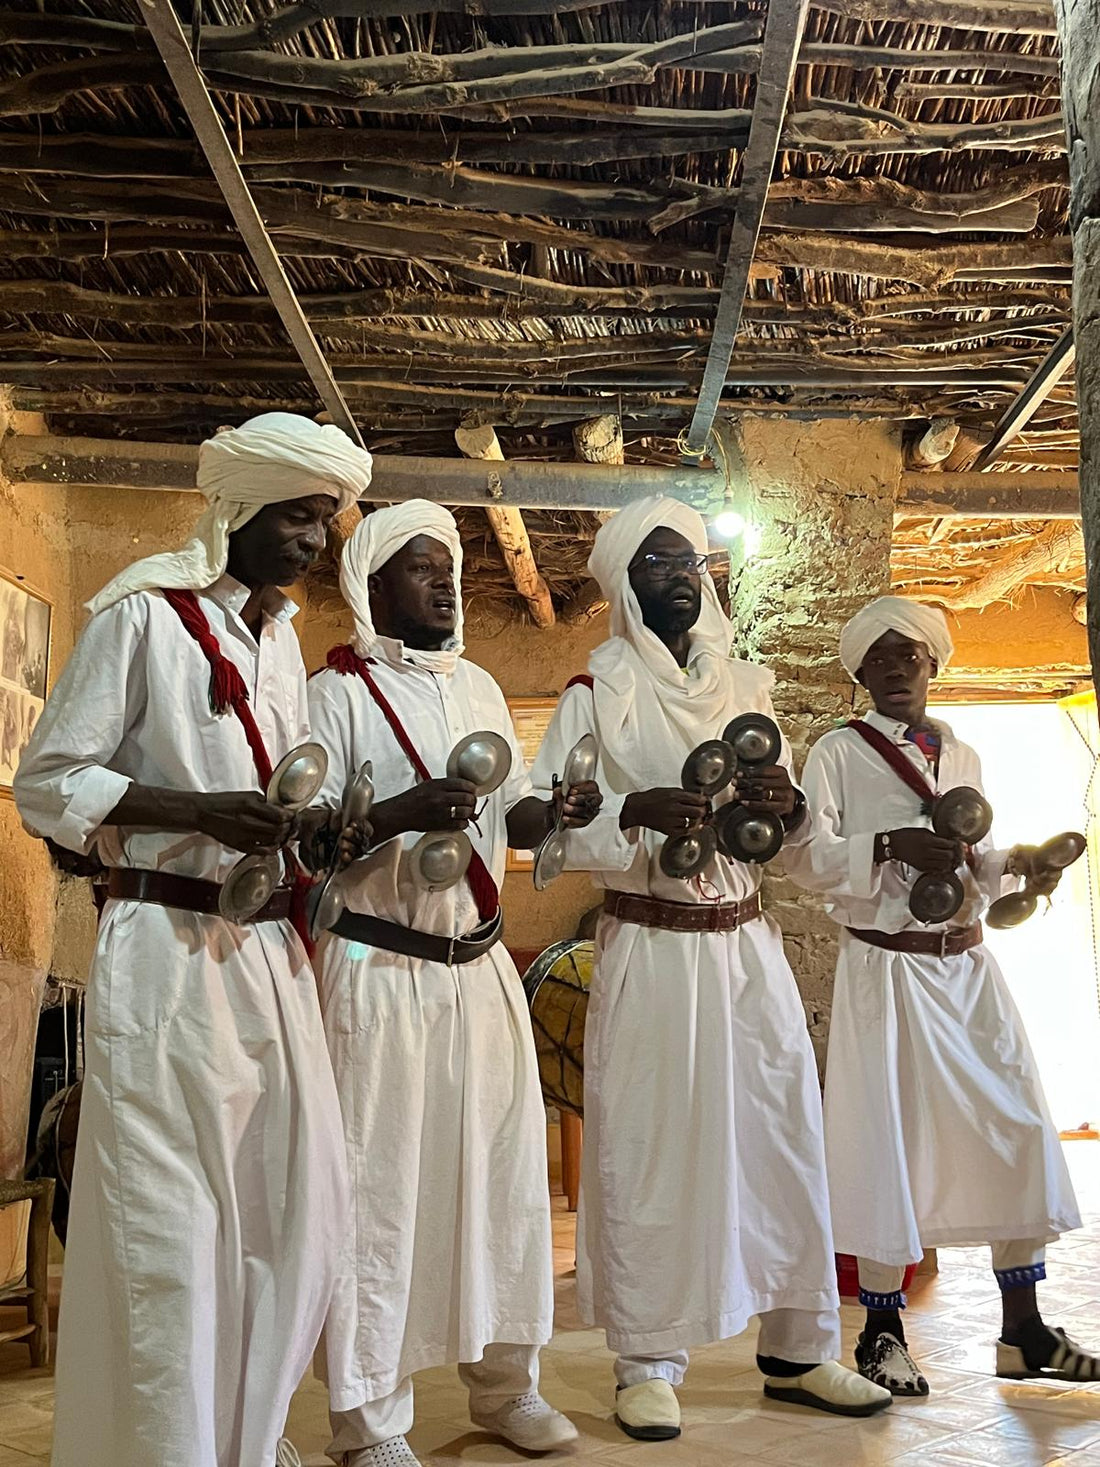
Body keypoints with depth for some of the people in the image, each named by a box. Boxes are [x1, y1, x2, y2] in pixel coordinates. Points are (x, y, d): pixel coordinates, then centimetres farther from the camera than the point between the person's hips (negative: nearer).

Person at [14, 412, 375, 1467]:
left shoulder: (281, 635, 15)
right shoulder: (142, 614, -7)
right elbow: (47, 786, -8)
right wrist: (199, 810, -19)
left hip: (269, 952, 7)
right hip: (167, 953, -7)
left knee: (295, 1214, 10)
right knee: (169, 1228, -1)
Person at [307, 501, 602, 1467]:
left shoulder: (480, 688, 14)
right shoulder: (338, 692, -5)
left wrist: (561, 809, -3)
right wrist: (396, 815, -27)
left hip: (482, 962, 6)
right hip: (381, 966, -6)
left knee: (505, 1166, 10)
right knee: (381, 1182, -3)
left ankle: (506, 1381, 26)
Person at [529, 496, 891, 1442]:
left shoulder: (746, 689, 12)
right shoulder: (597, 695, -1)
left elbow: (789, 841, 18)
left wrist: (788, 806, -5)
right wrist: (636, 812, -24)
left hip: (748, 943, 4)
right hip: (649, 948, -4)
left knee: (783, 1137, 6)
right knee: (649, 1150, -1)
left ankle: (800, 1349, 20)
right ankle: (649, 1364, 12)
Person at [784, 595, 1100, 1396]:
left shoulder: (963, 756, 14)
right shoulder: (839, 753, -1)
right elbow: (809, 857, -11)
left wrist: (1016, 864, 2)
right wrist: (892, 846, -23)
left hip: (968, 964, 5)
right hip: (886, 968, -5)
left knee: (1019, 1131, 3)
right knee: (889, 1141, 0)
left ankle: (1023, 1328, 16)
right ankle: (883, 1331, 15)